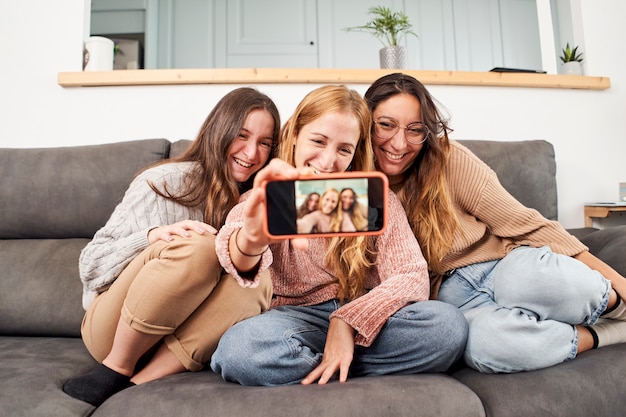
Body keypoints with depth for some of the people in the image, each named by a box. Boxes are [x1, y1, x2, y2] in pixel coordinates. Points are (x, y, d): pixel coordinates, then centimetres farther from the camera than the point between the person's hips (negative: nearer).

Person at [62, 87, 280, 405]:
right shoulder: (166, 181, -8)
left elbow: (251, 270, 1)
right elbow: (91, 261, -8)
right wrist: (153, 236, -27)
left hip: (179, 334, 3)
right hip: (112, 329, -3)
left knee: (260, 283, -24)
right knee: (197, 246, -29)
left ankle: (139, 384, -20)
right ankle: (116, 369, -12)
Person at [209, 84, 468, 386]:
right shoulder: (268, 198, 2)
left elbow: (412, 276, -4)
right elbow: (238, 260, -22)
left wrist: (348, 321, -19)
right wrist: (251, 238, -49)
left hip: (366, 320, 3)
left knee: (448, 324, -26)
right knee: (239, 347, -33)